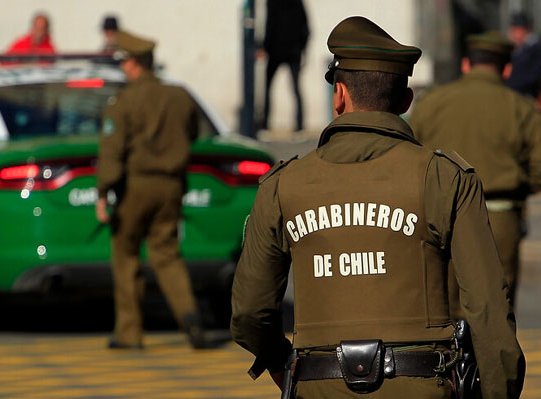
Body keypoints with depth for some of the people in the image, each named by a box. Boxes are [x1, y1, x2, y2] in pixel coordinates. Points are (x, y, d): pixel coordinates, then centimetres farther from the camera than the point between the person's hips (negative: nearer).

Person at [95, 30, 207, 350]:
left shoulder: (123, 103, -10)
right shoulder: (180, 98, 5)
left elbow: (111, 151, -17)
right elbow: (191, 134, 21)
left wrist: (103, 195, -19)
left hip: (135, 184, -4)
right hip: (171, 186, 4)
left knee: (126, 255, 10)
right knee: (167, 255, 8)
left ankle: (129, 332, 12)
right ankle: (188, 311, -19)